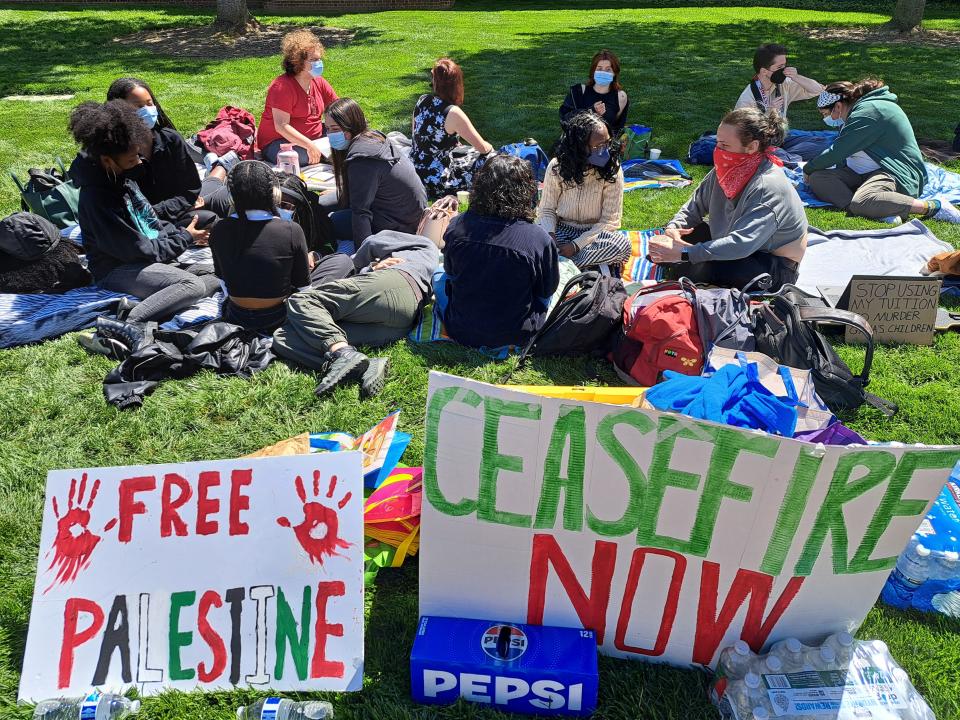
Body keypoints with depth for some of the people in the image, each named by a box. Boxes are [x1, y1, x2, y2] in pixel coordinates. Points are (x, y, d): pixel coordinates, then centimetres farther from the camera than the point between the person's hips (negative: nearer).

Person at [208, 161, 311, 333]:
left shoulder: (219, 230, -13)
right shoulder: (292, 231, -22)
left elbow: (222, 279, 1)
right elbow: (303, 287, -11)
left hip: (235, 318, 4)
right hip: (277, 319, -4)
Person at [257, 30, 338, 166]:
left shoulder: (319, 82, 5)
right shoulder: (282, 86, -18)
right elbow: (281, 126, -26)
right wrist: (309, 145, -35)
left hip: (314, 138, 8)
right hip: (277, 143, -7)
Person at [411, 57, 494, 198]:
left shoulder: (422, 100, -3)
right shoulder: (452, 113, -22)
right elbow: (483, 147, -13)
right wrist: (489, 147, 12)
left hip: (414, 173, 7)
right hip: (436, 183, -7)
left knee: (470, 151, 28)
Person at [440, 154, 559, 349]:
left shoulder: (457, 226, -13)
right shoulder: (540, 240, -21)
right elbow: (547, 289, -3)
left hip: (460, 333, 1)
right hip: (515, 337, -1)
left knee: (440, 277, 28)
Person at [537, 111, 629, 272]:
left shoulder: (612, 170, -13)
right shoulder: (557, 167, -9)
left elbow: (610, 220, -13)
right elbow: (547, 209, -1)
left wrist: (576, 245, -23)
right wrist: (550, 235, -23)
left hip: (595, 233, -1)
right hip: (562, 229, 1)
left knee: (622, 245, -33)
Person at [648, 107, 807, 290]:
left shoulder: (770, 188, -31)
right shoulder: (726, 170, -8)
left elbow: (740, 244, -40)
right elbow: (695, 206, 3)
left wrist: (682, 253, -45)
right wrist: (673, 228, -20)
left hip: (776, 266, -8)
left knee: (706, 268, -32)